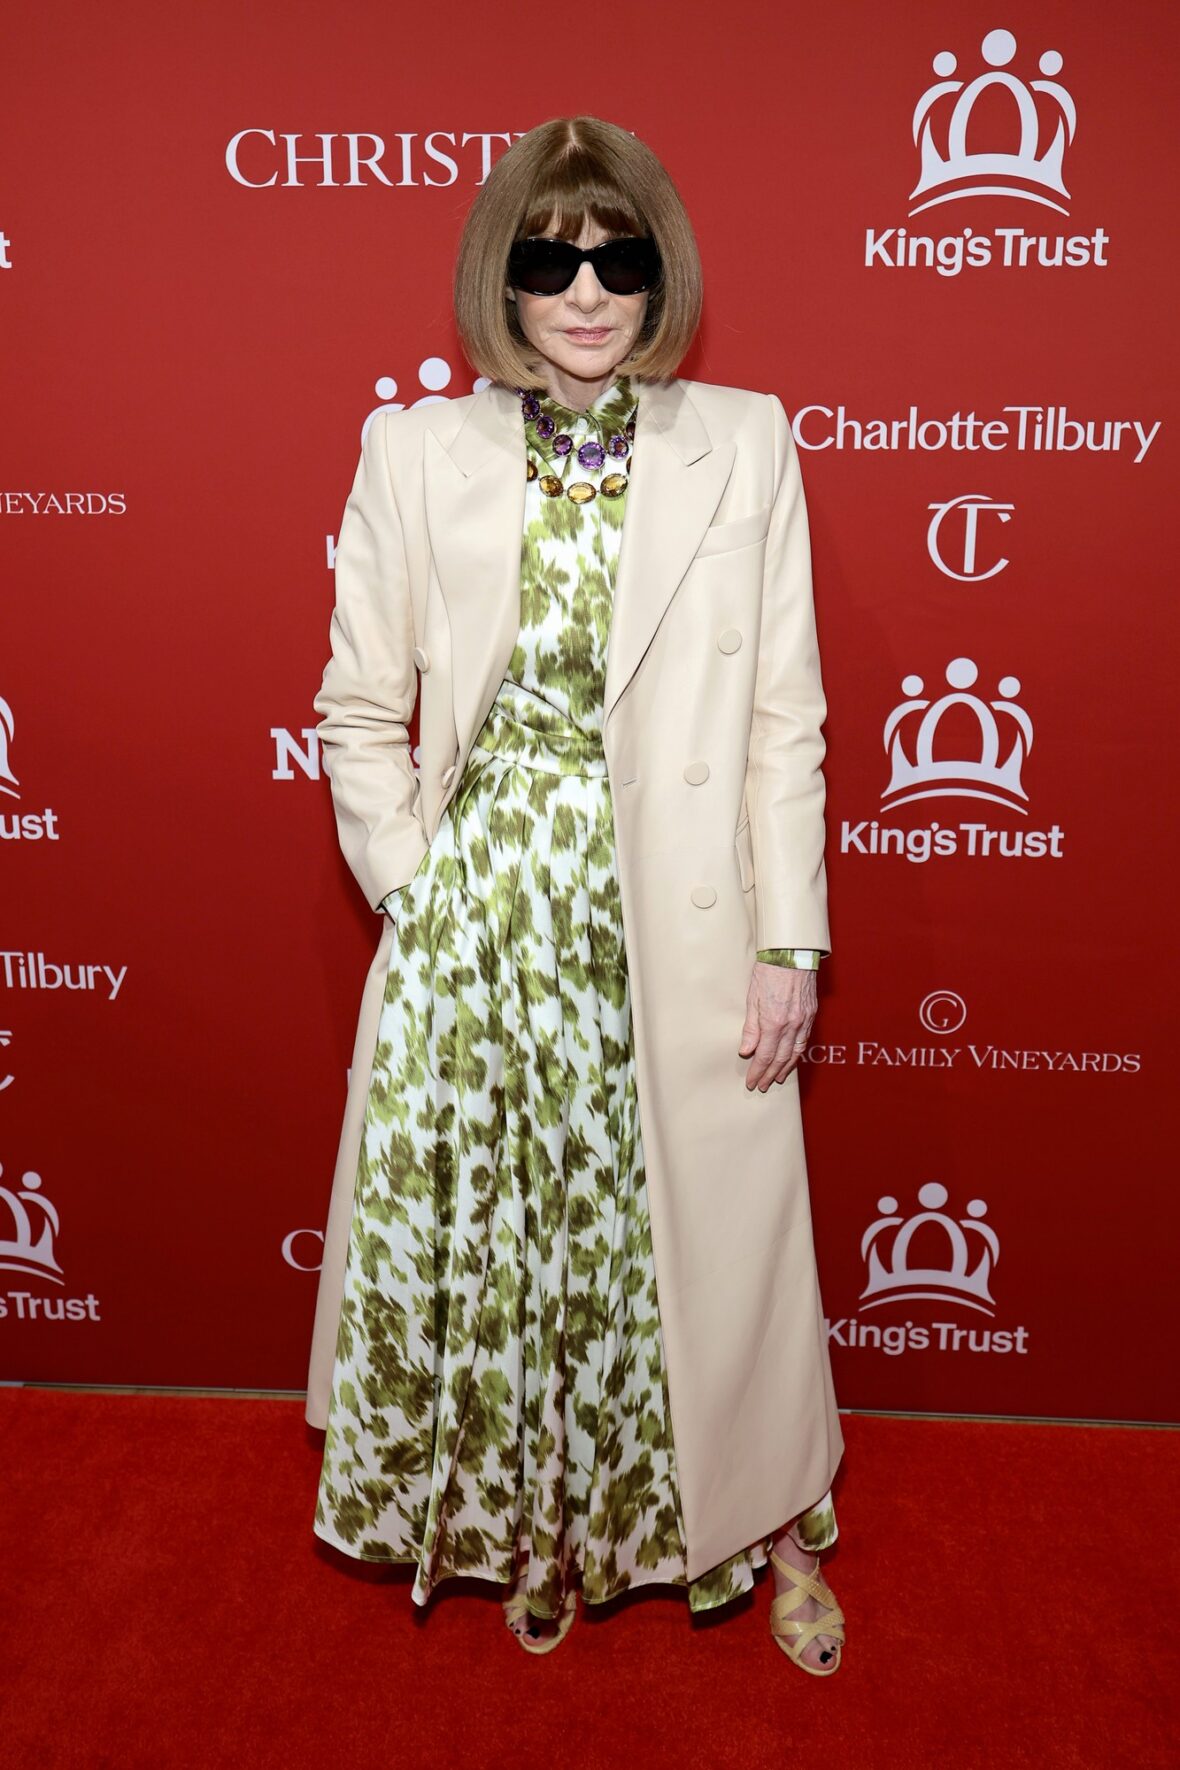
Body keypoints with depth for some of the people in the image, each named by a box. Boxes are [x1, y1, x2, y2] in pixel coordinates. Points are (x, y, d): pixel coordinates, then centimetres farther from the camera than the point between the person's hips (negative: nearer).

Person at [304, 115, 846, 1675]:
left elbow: (784, 721, 0)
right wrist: (419, 893, -3)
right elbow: (361, 711, 5)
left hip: (682, 927, 0)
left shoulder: (745, 446, 0)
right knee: (487, 1232, 13)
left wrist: (790, 944, -3)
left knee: (711, 1234, 12)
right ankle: (542, 1525, 41)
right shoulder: (416, 454, 1)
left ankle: (767, 1524, 39)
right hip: (476, 922, 1)